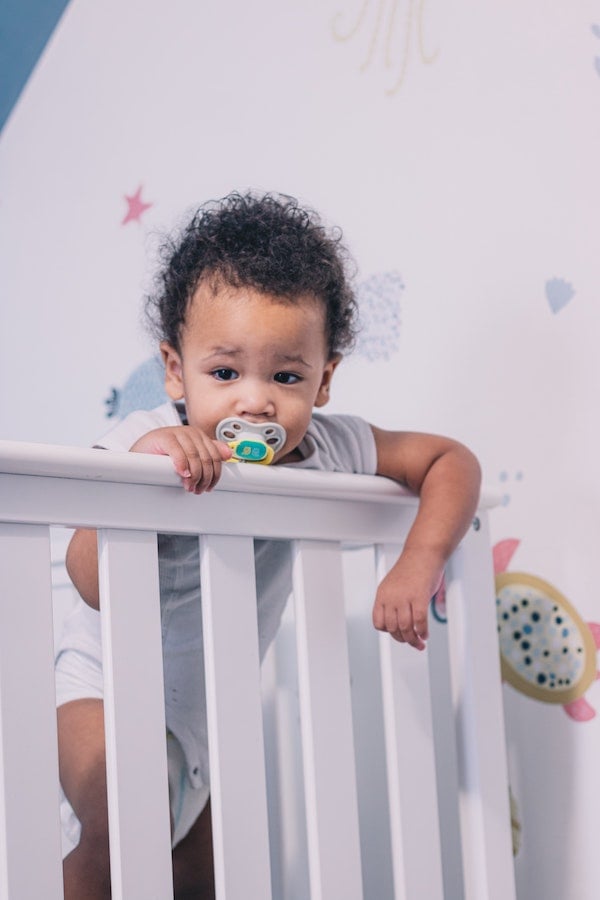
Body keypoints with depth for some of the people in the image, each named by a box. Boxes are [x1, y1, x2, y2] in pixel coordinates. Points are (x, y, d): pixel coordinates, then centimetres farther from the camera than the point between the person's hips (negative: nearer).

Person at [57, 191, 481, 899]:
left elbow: (450, 460, -4)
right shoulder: (147, 445, -26)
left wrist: (418, 566, -20)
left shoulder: (326, 451, -15)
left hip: (210, 703, 5)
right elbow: (95, 585, -35)